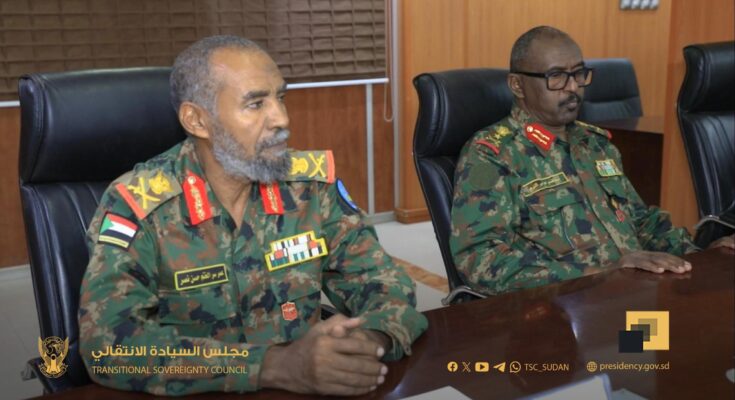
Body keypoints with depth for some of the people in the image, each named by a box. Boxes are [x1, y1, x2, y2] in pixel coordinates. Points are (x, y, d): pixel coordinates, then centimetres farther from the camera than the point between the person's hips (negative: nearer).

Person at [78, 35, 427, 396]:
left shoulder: (312, 183, -2)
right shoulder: (137, 204, -12)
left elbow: (386, 283, 2)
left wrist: (372, 340, -21)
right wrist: (275, 365, -30)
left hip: (306, 390, 3)